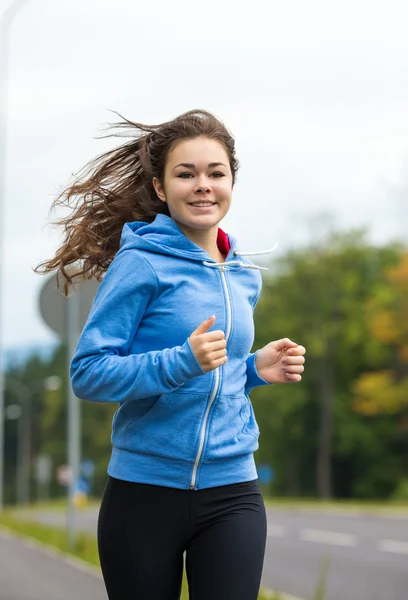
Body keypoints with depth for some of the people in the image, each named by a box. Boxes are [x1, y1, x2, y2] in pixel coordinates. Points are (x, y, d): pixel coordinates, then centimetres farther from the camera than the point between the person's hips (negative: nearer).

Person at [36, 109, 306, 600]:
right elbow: (87, 372, -14)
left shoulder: (245, 277, 10)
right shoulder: (141, 262, -9)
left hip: (231, 496, 4)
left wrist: (255, 369, 2)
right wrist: (183, 363, -25)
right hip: (145, 494, -4)